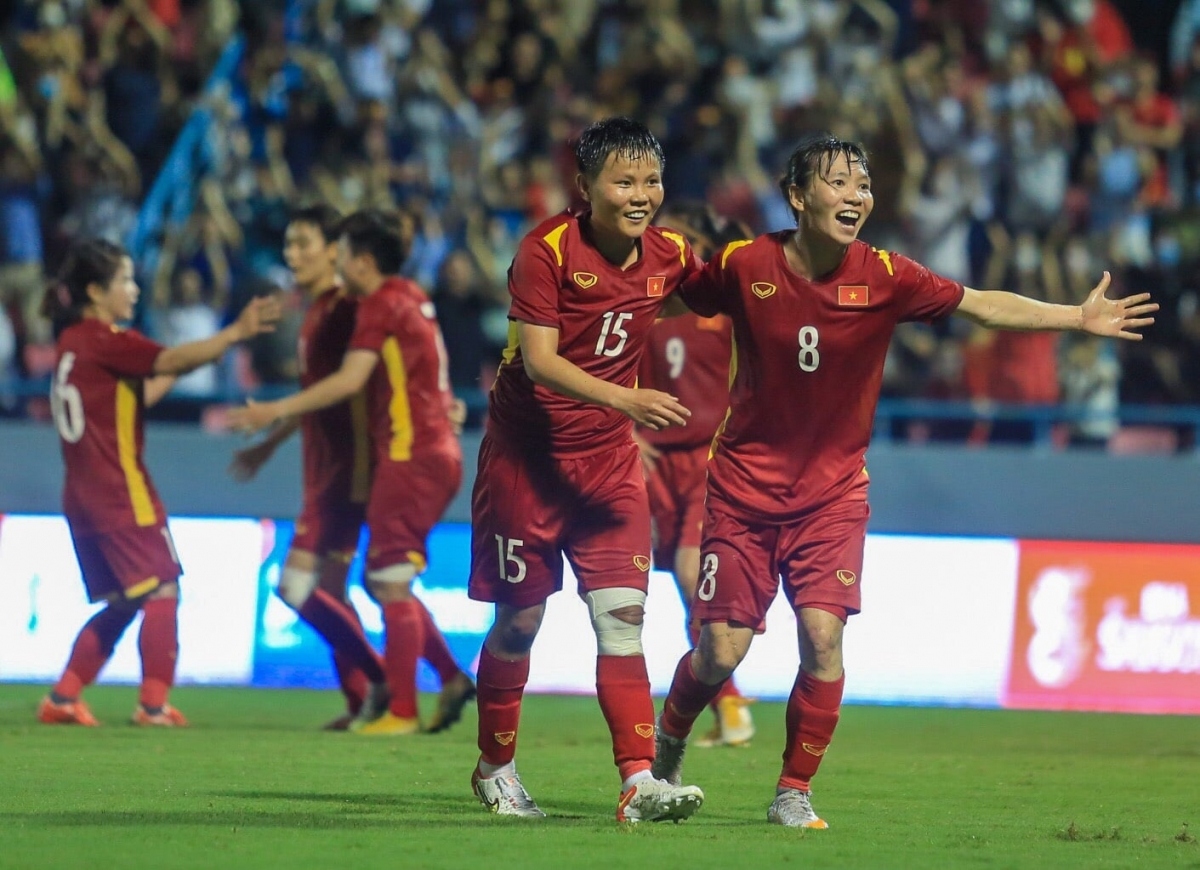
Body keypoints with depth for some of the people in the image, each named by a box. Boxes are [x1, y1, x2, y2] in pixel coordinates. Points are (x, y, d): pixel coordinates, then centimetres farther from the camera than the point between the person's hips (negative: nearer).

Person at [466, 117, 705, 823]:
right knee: (520, 620, 5)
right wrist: (624, 400, -36)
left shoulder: (670, 256, -1)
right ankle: (496, 769, 25)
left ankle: (640, 783, -14)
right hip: (527, 454, -4)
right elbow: (539, 361, -24)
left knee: (624, 616, -8)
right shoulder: (547, 249, -17)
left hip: (609, 460, 4)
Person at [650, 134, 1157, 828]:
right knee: (721, 653, -3)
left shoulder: (883, 277, -10)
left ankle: (795, 792, 3)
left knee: (823, 635, -15)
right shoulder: (745, 266, -12)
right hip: (744, 484, -1)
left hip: (833, 491, 1)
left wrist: (1079, 318, -15)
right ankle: (668, 745, 30)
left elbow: (982, 305, -7)